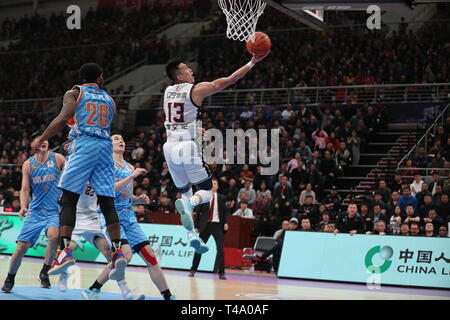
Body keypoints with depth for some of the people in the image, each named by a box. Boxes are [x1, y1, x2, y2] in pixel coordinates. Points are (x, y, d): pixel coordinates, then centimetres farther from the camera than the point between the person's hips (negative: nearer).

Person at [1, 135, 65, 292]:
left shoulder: (57, 159, -1)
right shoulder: (28, 165, 4)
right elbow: (25, 189, 3)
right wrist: (23, 207, -14)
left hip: (54, 210, -2)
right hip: (35, 211, 2)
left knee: (53, 235, -32)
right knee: (22, 247, -2)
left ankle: (44, 272, -10)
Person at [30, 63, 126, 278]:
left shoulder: (74, 93, 8)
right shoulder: (109, 100, 22)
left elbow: (63, 119, -6)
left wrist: (41, 140, 2)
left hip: (83, 145, -4)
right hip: (105, 147, 4)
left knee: (69, 200, -4)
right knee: (107, 203, 2)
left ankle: (65, 250, -18)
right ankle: (118, 251, -11)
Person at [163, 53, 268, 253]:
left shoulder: (168, 91, 10)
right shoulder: (196, 90, -5)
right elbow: (230, 80, -2)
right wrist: (252, 63, 4)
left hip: (170, 147, 6)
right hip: (188, 147, -6)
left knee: (185, 192, 16)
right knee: (206, 191, 3)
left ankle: (191, 235, 8)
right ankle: (187, 204, -29)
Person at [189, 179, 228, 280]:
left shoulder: (221, 198, 8)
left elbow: (224, 212, 13)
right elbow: (198, 212, 4)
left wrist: (225, 223, -3)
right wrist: (196, 226, 0)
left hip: (217, 225, 0)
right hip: (205, 225, 0)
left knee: (220, 249, -7)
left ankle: (221, 272, -2)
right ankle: (193, 269, 17)